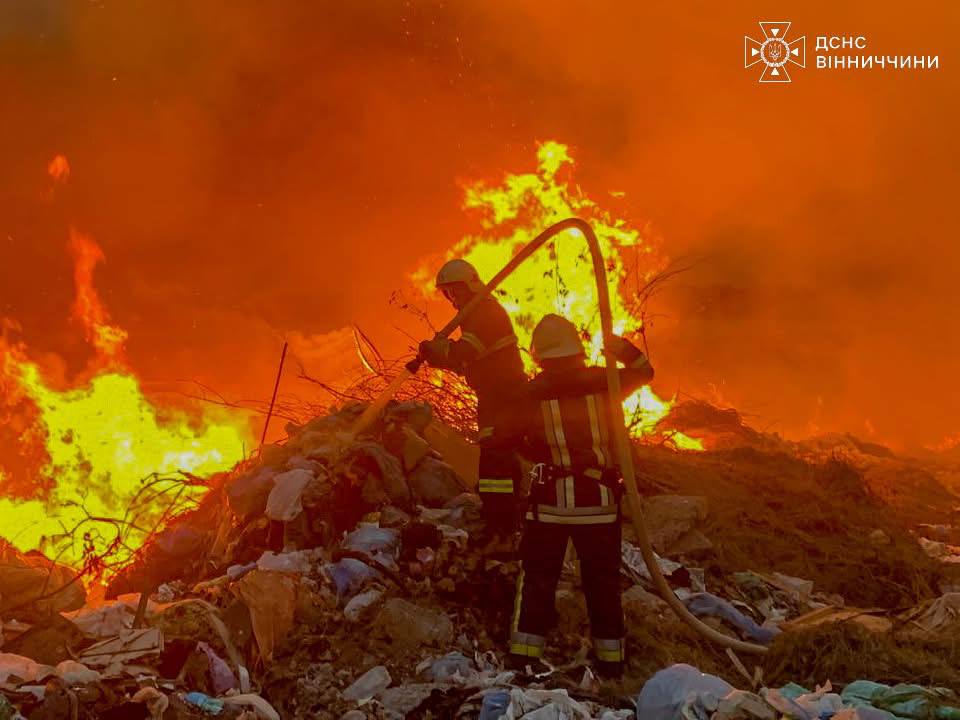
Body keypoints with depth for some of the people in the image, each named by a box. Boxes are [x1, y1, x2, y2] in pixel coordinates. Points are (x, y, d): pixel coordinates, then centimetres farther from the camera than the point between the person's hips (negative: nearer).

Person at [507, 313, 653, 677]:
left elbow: (515, 438, 4)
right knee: (603, 580, 11)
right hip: (599, 498, 1)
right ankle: (610, 660, 16)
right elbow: (643, 371, 15)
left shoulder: (533, 392, -7)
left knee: (537, 577, 7)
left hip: (550, 498, -1)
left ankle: (523, 658, 4)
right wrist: (619, 344, 15)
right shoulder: (603, 381, -3)